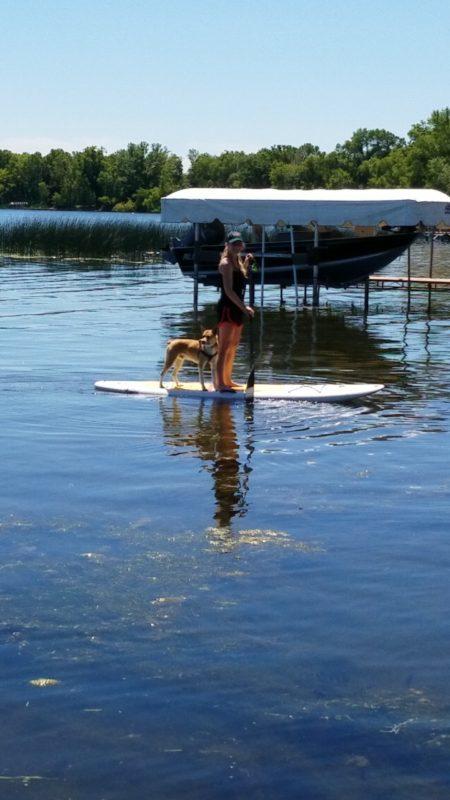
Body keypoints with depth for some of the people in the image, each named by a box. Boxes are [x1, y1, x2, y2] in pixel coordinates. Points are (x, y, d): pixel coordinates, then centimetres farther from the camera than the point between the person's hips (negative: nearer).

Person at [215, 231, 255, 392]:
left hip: (237, 308, 10)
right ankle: (220, 383, -12)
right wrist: (244, 307, -24)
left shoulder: (237, 261, 14)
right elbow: (229, 290, -21)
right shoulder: (226, 263, -13)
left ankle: (227, 380, 26)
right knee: (224, 347, -11)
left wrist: (247, 263, 16)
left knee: (233, 346, 16)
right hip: (227, 308, -10)